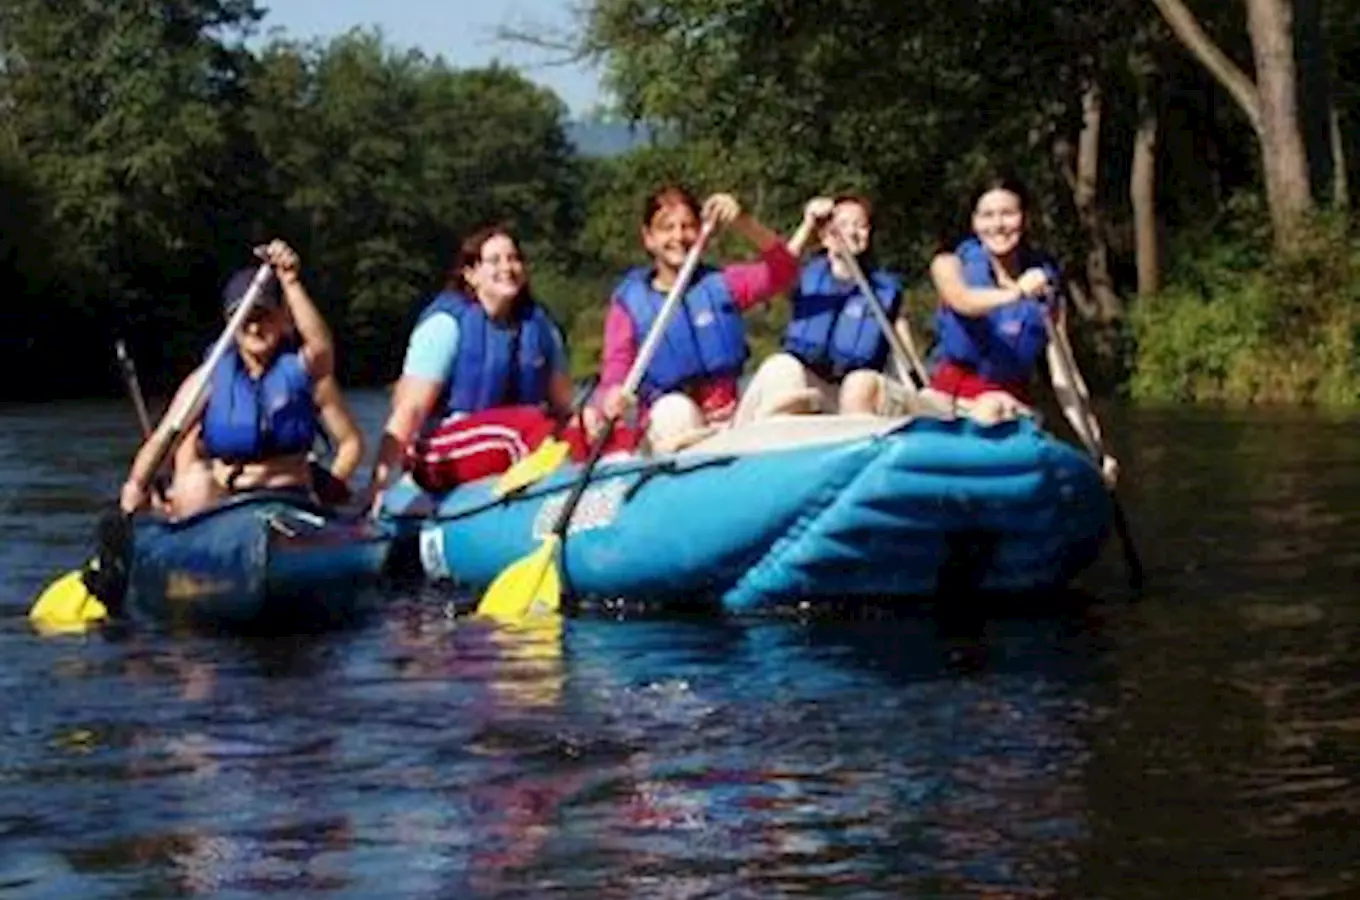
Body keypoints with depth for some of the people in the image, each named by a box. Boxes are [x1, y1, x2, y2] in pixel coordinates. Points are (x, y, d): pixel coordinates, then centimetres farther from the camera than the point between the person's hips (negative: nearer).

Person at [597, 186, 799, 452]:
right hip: (670, 421, -2)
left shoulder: (722, 285, 9)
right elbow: (616, 370, -6)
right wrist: (614, 397, -33)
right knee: (674, 410, -37)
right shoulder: (629, 303, 3)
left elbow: (783, 270, -7)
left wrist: (743, 223, -25)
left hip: (733, 419, 2)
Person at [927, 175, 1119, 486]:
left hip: (1014, 403, 2)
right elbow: (963, 301, -24)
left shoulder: (1045, 284, 5)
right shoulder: (951, 264, 1)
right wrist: (1016, 294, -45)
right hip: (952, 397, -2)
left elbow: (1064, 376, 0)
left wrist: (1096, 445, -12)